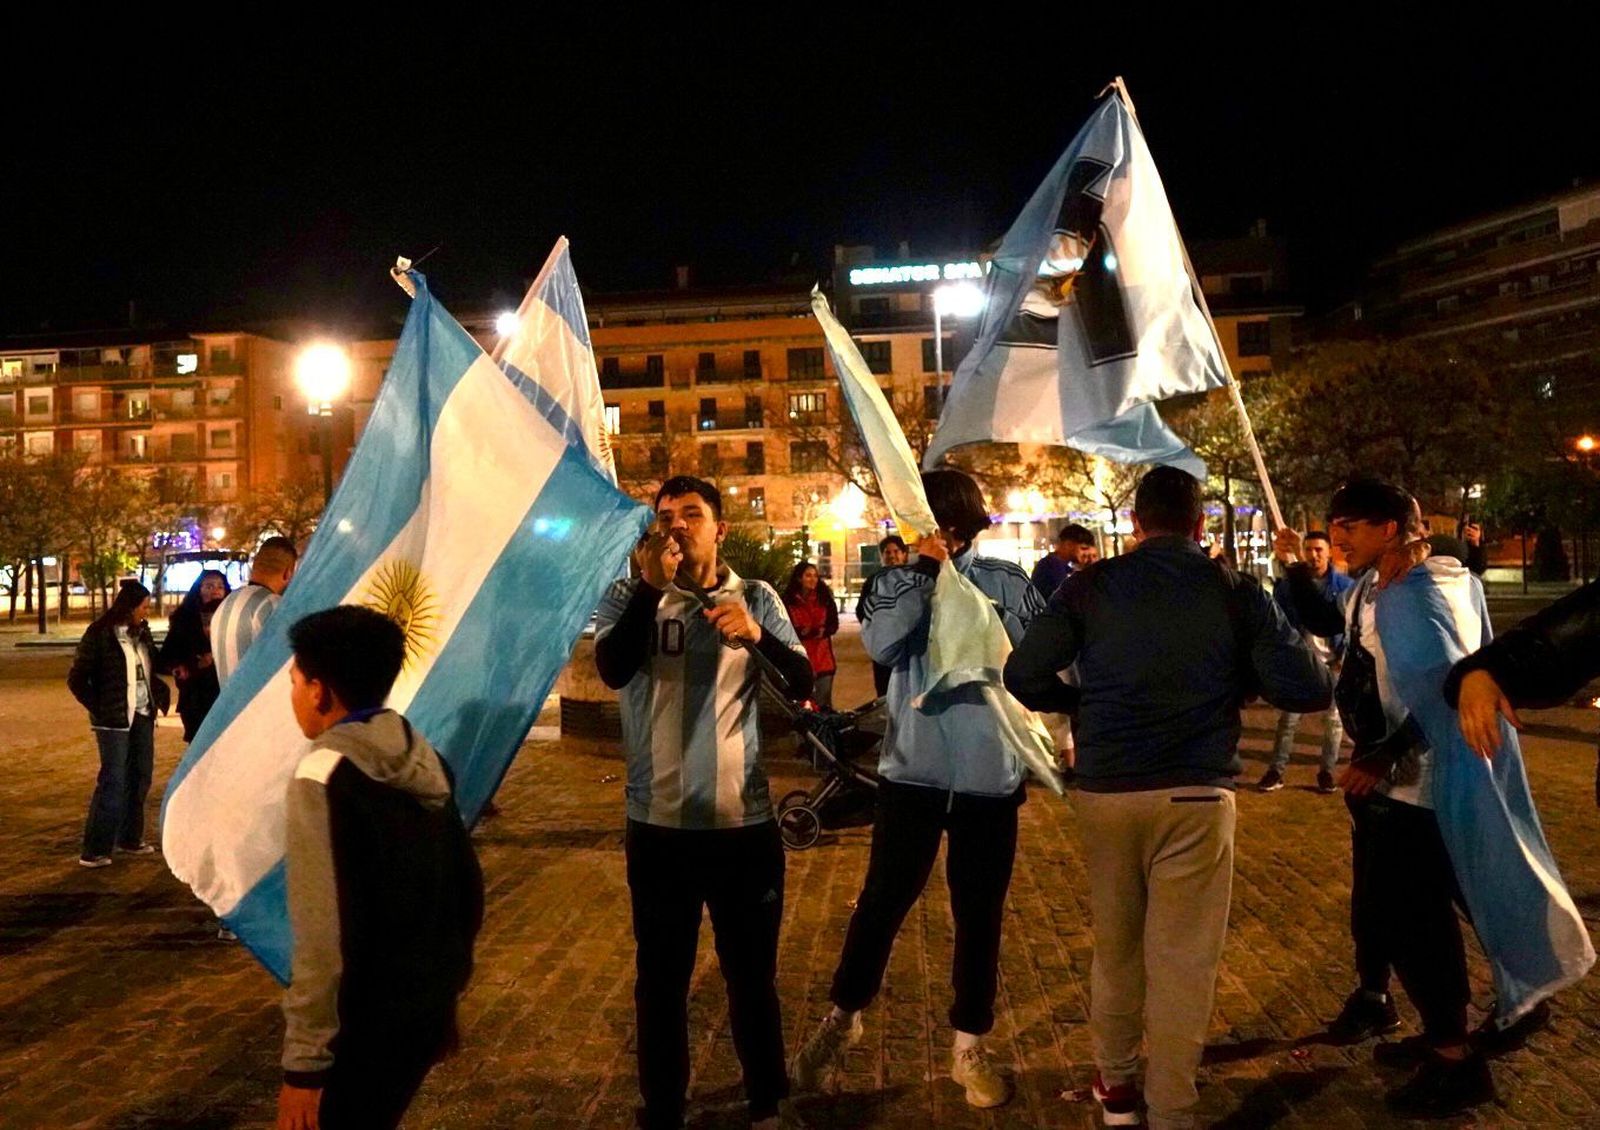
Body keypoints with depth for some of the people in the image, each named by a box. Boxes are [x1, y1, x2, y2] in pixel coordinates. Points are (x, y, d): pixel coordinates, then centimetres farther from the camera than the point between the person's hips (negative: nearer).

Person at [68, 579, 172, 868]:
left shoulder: (142, 631, 6)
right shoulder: (99, 634, -10)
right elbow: (76, 679, -6)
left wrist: (161, 693, -1)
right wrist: (99, 709, -10)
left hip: (142, 715, 6)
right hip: (114, 719, -6)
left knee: (140, 776, 12)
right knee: (113, 781, -5)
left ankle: (130, 838, 25)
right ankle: (94, 851, 2)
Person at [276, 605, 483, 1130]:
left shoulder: (324, 776, -17)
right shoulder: (425, 760, 3)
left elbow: (324, 937, -21)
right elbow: (468, 891, 8)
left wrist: (304, 1062, -15)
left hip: (363, 1027, -7)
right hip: (424, 1011, 7)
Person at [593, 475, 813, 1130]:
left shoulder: (757, 598, 3)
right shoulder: (630, 596, 0)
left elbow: (803, 686, -6)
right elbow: (612, 669, -19)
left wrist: (759, 637, -23)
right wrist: (652, 583, -21)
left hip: (745, 819, 1)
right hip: (659, 822, -1)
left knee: (753, 973, 15)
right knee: (661, 977, 12)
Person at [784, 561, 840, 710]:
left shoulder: (825, 598, 5)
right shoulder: (788, 600, -4)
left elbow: (834, 624, 7)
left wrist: (823, 631, -13)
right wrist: (801, 632, -20)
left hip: (823, 656, 2)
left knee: (824, 702, 6)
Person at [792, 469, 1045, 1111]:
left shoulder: (1008, 584, 0)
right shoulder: (897, 583, 2)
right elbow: (882, 644, -16)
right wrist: (925, 569, -15)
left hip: (989, 776, 0)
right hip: (913, 771, 0)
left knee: (978, 915, 11)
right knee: (882, 900, 6)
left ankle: (970, 1047, 28)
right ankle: (841, 1019, 29)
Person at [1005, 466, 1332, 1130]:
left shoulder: (1091, 586, 0)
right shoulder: (1236, 591, -1)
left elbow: (1023, 677, -3)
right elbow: (1309, 690, -2)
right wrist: (1238, 679, 14)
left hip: (1103, 790, 2)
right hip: (1197, 794, -2)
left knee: (1115, 942, 18)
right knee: (1182, 957, 6)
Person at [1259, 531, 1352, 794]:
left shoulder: (1345, 585, -3)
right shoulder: (1288, 584, -1)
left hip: (1332, 663, 0)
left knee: (1333, 718, 9)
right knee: (1288, 718, 2)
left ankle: (1327, 771, 21)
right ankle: (1276, 770, 6)